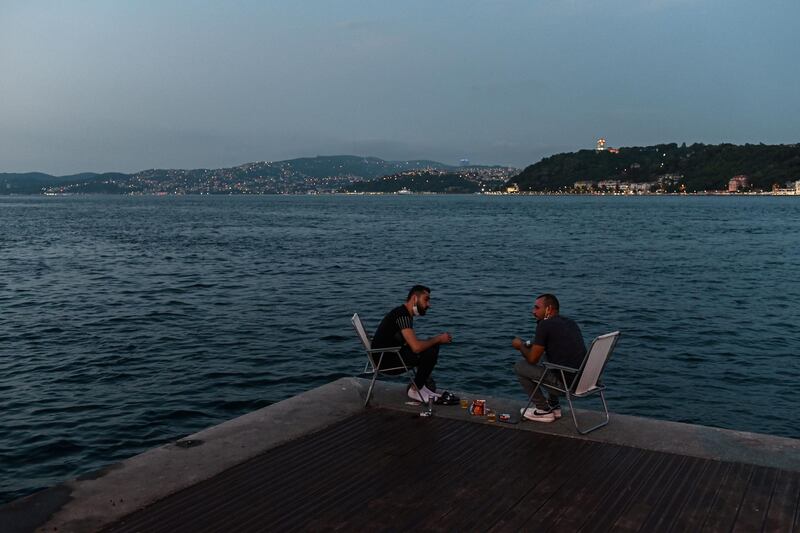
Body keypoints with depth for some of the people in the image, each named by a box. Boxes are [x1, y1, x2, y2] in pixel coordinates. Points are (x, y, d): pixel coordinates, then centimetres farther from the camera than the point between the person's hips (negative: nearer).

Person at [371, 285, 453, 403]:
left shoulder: (406, 314, 12)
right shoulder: (402, 315, -20)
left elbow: (412, 342, 16)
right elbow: (416, 347, -29)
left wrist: (437, 339, 4)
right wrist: (438, 339, -13)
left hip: (392, 352, 10)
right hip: (385, 359, -10)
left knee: (432, 346, 11)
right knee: (430, 352, -20)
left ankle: (419, 385, 13)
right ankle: (415, 391, -3)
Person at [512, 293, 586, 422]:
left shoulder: (545, 325, -10)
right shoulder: (571, 323, 14)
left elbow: (532, 359, -7)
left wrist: (520, 346, 13)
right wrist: (531, 345, 26)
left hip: (566, 383, -9)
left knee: (519, 367, 6)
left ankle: (544, 410, 12)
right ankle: (554, 406, 30)